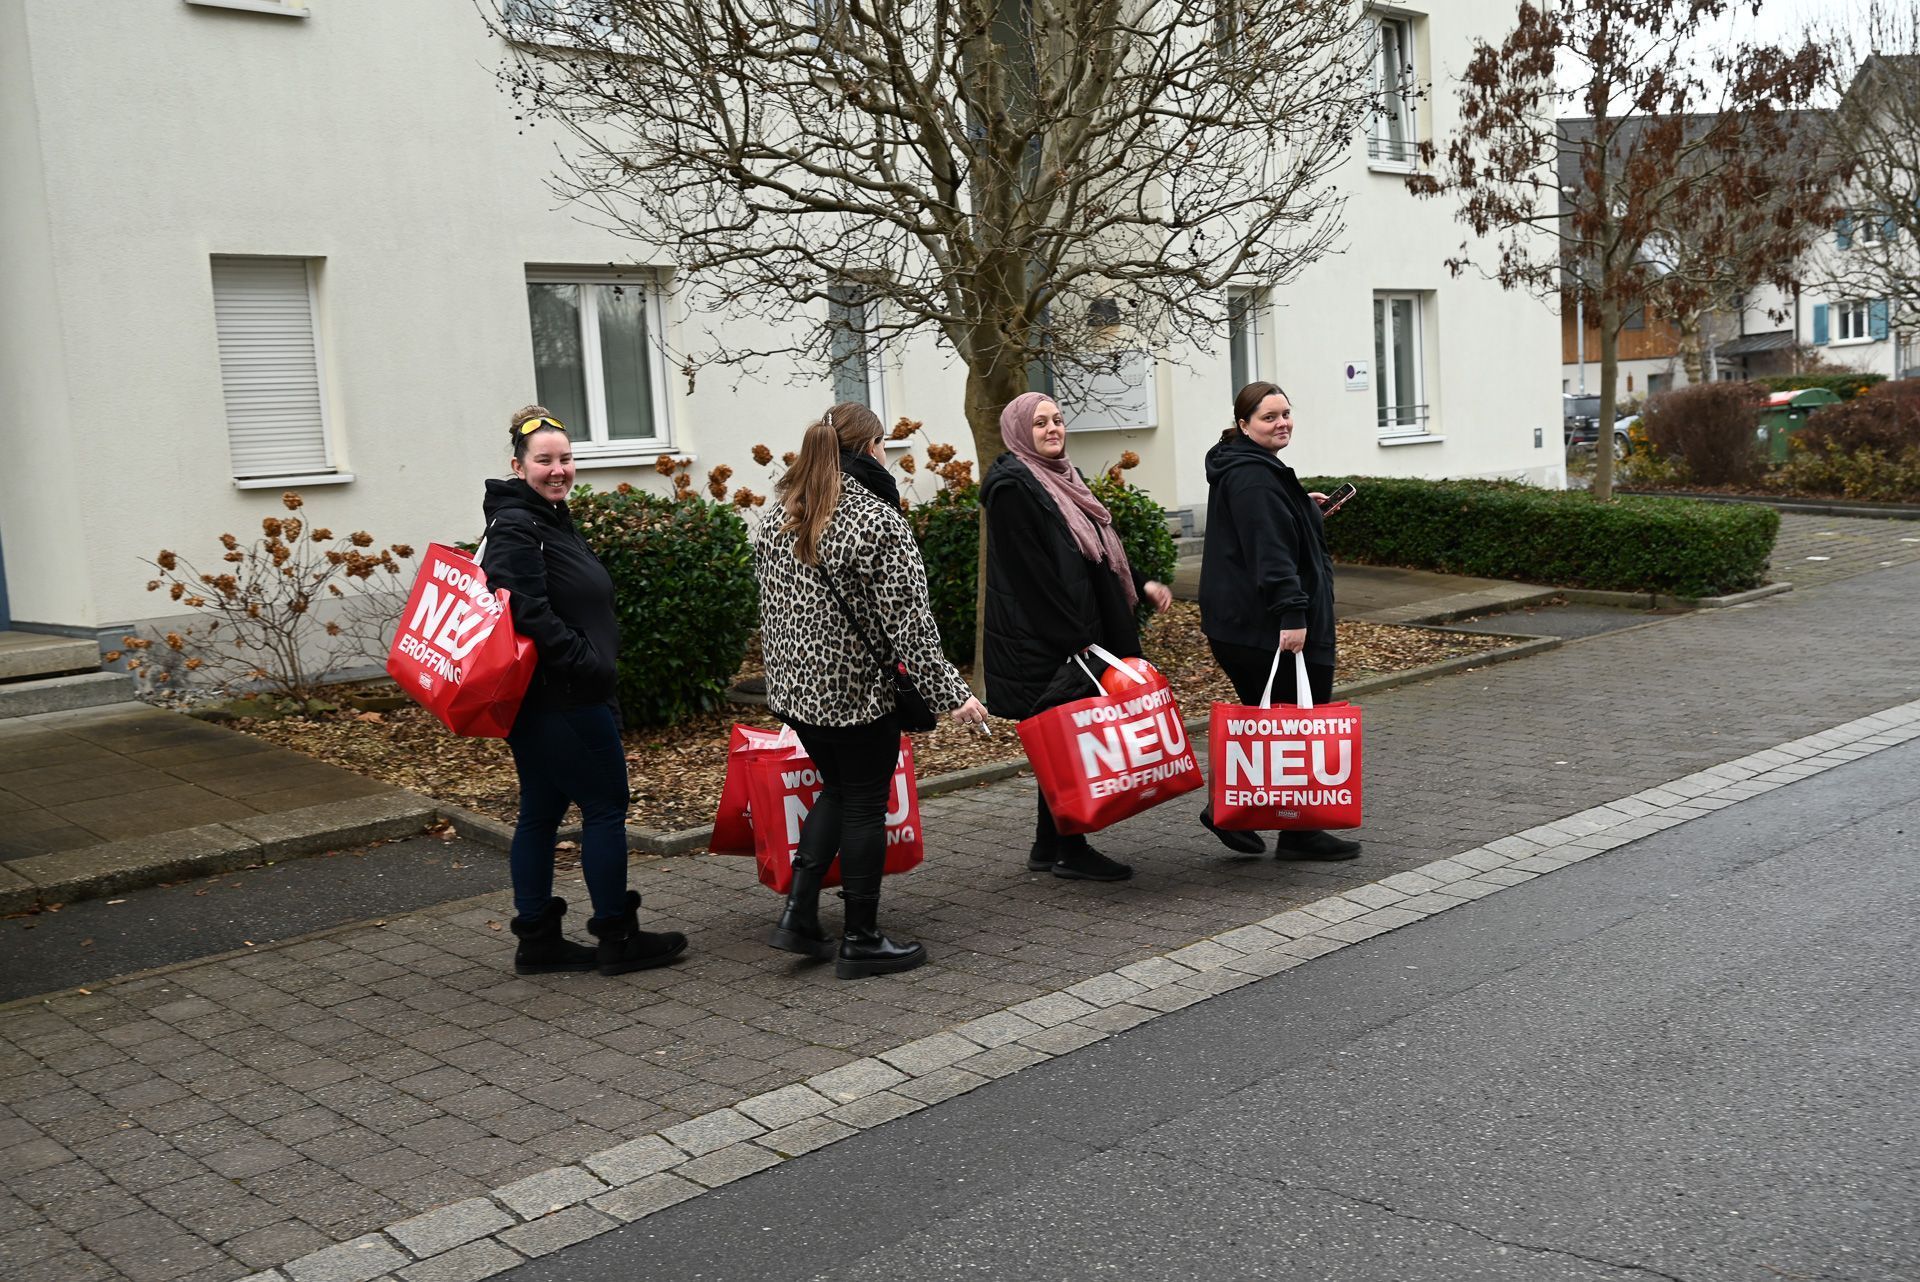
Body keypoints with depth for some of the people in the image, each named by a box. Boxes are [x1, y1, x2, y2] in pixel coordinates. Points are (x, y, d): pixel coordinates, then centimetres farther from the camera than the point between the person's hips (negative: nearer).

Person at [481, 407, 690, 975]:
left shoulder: (551, 519, 16)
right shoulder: (516, 527, -15)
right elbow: (529, 613, -26)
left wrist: (595, 663, 16)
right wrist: (587, 664, -22)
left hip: (550, 699, 10)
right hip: (559, 699, -10)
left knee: (541, 812, 12)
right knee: (606, 806, -1)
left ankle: (537, 940, 20)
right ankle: (617, 938, 9)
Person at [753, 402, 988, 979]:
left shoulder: (777, 516, 7)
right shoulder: (878, 521, -15)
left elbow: (771, 601, 13)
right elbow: (908, 621, -18)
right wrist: (949, 692, -15)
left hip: (792, 686, 7)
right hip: (858, 690, -7)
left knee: (836, 788, 22)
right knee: (864, 805, 5)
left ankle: (799, 912, 15)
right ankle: (860, 941, 14)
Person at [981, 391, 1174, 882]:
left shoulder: (1061, 477, 16)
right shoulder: (1011, 485, -13)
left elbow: (1094, 548, 22)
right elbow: (1030, 570, -19)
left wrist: (1141, 584, 8)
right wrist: (1075, 637, -20)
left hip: (1075, 634, 9)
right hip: (1041, 642, -9)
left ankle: (1049, 847, 22)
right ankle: (1069, 851, 8)